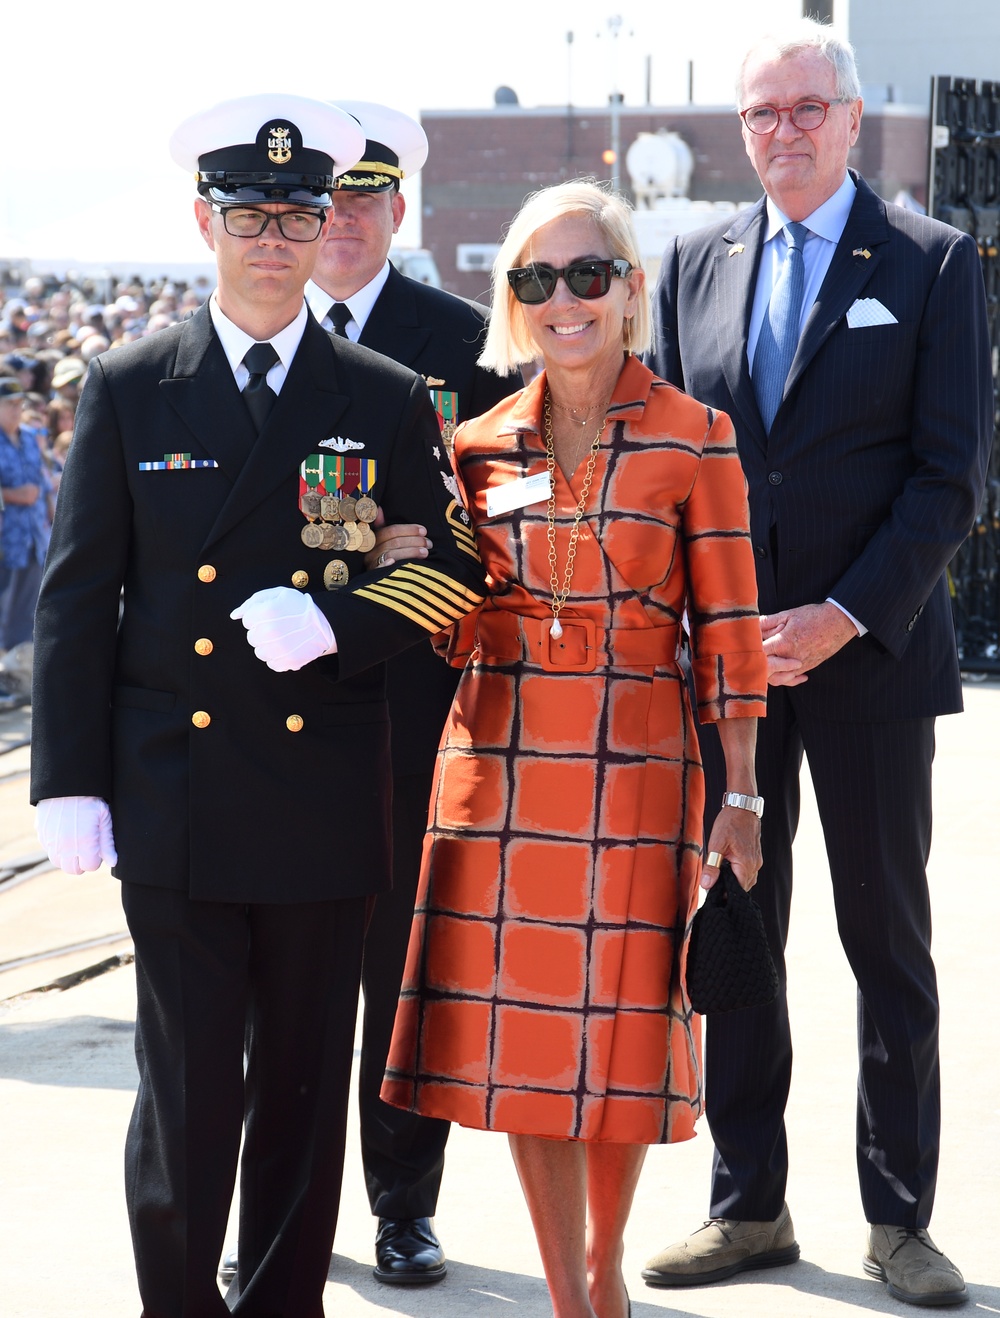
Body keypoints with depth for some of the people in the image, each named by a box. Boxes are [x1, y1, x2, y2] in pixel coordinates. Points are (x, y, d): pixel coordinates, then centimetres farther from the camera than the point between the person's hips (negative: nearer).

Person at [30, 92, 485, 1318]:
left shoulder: (388, 401, 6)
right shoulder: (128, 388, 4)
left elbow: (449, 577, 7)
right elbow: (76, 596, 3)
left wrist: (332, 622, -12)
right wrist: (69, 779, -3)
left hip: (323, 794, 1)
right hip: (173, 794, -1)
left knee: (305, 1089, 8)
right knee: (188, 1090, -2)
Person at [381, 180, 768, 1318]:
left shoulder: (694, 439, -2)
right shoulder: (480, 442, 7)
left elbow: (727, 628, -2)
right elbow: (456, 626, 13)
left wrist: (741, 796, -4)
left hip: (634, 771, -3)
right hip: (500, 769, 3)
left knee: (622, 1029, 3)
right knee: (519, 1035, 3)